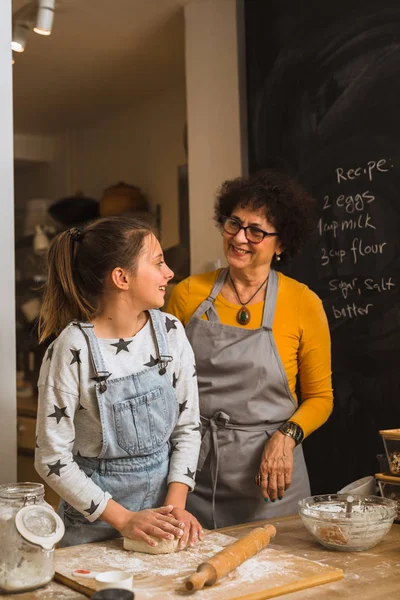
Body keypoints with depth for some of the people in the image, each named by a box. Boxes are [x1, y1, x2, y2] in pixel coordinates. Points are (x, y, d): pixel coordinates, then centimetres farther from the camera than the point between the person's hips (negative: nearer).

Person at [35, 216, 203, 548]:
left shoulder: (170, 331, -5)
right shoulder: (73, 349, -19)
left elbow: (188, 426, 1)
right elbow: (52, 458, -15)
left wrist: (176, 503, -10)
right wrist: (123, 518, -17)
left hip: (164, 494, 4)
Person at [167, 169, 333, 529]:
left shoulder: (303, 304, -5)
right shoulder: (188, 294, 0)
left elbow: (320, 397, 3)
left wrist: (287, 436, -14)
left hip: (268, 473, -1)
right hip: (194, 472, 2)